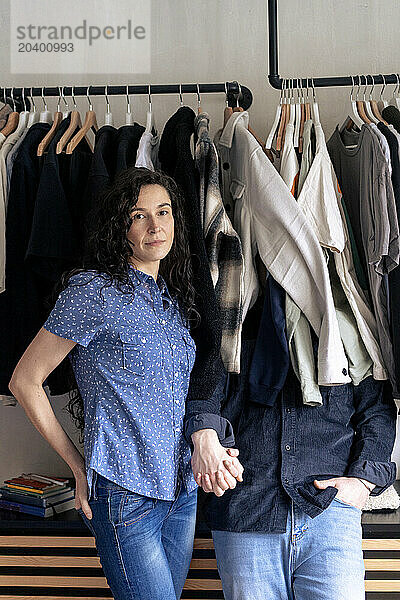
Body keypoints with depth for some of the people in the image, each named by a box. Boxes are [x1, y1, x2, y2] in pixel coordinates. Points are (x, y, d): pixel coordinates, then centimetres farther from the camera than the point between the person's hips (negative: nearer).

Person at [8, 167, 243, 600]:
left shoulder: (173, 298, 11)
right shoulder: (94, 292, -11)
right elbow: (24, 382, -8)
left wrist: (205, 438, -1)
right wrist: (78, 467, -5)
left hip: (182, 490, 7)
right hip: (124, 494, -7)